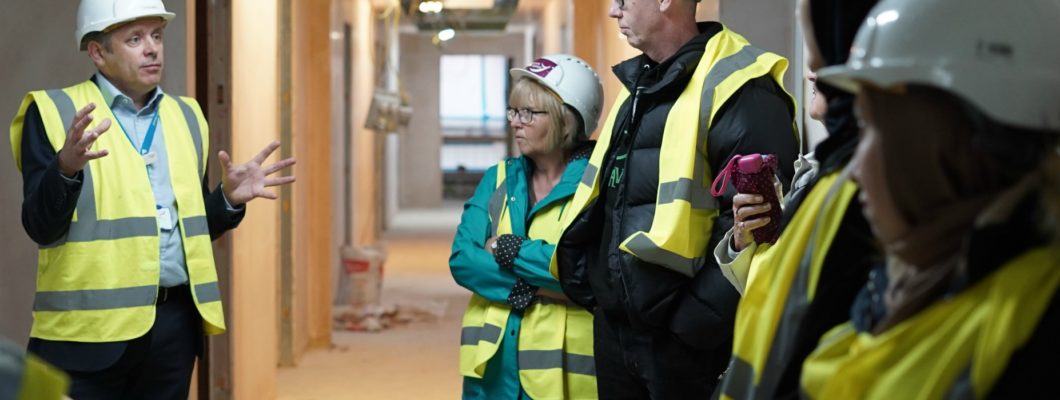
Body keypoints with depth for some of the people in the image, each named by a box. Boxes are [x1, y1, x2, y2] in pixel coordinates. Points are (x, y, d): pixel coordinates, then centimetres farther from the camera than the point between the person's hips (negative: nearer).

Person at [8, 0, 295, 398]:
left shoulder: (186, 117, 14)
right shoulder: (56, 111, -2)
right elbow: (41, 227, -9)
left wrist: (230, 199, 0)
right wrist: (66, 167, -26)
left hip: (175, 322, 5)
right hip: (89, 324, -5)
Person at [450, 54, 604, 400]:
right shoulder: (498, 179, 9)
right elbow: (462, 259, -2)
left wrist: (507, 249, -11)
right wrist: (533, 289, -15)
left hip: (561, 369, -5)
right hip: (493, 363, 5)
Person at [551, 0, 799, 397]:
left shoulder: (736, 88, -14)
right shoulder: (637, 84, 15)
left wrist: (701, 318, -21)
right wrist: (588, 282, 16)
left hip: (685, 340, -9)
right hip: (614, 328, 9)